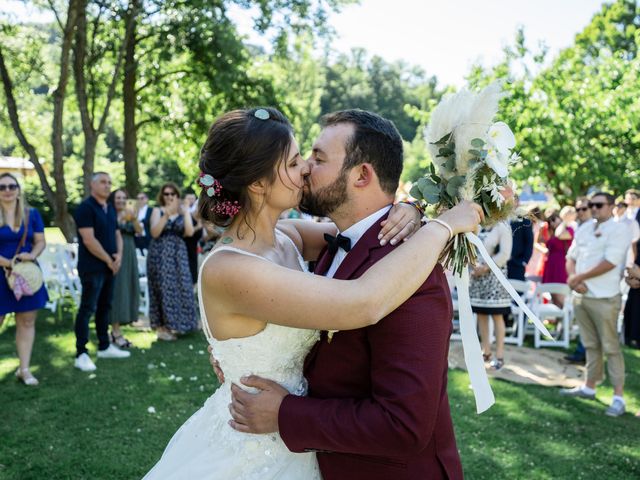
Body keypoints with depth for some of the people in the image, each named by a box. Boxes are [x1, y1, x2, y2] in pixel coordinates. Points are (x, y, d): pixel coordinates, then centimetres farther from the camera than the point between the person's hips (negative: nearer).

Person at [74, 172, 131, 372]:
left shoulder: (110, 209, 14)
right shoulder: (85, 207, -12)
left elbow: (117, 234, 18)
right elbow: (89, 240, -19)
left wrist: (119, 255, -1)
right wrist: (109, 260, -13)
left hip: (109, 266, 8)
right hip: (92, 268, -8)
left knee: (105, 306, 14)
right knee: (87, 308, -6)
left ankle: (104, 347, 23)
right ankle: (81, 354, -2)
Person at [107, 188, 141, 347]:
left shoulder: (129, 216, 14)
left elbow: (139, 231, 1)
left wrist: (134, 218, -16)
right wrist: (121, 218, -27)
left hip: (129, 256, 6)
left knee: (127, 289, 6)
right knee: (117, 290, -8)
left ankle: (116, 328, 15)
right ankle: (116, 332, -5)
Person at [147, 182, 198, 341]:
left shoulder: (183, 211, 8)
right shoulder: (158, 211, 1)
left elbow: (189, 232, -6)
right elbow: (154, 232, -13)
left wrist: (185, 212, -13)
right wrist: (166, 215, -21)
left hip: (178, 253, 3)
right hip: (160, 254, -3)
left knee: (180, 287, 2)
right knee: (163, 288, -3)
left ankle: (172, 324, 14)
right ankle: (161, 327, 3)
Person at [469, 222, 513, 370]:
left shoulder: (502, 227, -7)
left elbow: (504, 254, -12)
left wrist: (486, 267, -15)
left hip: (494, 275, -5)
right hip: (477, 275, 5)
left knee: (497, 315, -2)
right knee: (480, 314, 8)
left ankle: (499, 355, 5)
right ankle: (485, 351, 19)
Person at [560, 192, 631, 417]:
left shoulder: (619, 230, -9)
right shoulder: (584, 229, 13)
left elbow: (610, 263, -18)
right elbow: (571, 257, 13)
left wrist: (579, 277, -13)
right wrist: (573, 278, -6)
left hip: (604, 298, -7)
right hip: (580, 296, 7)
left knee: (610, 347, -4)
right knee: (591, 345, 16)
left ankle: (618, 397, -1)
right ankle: (589, 387, 25)